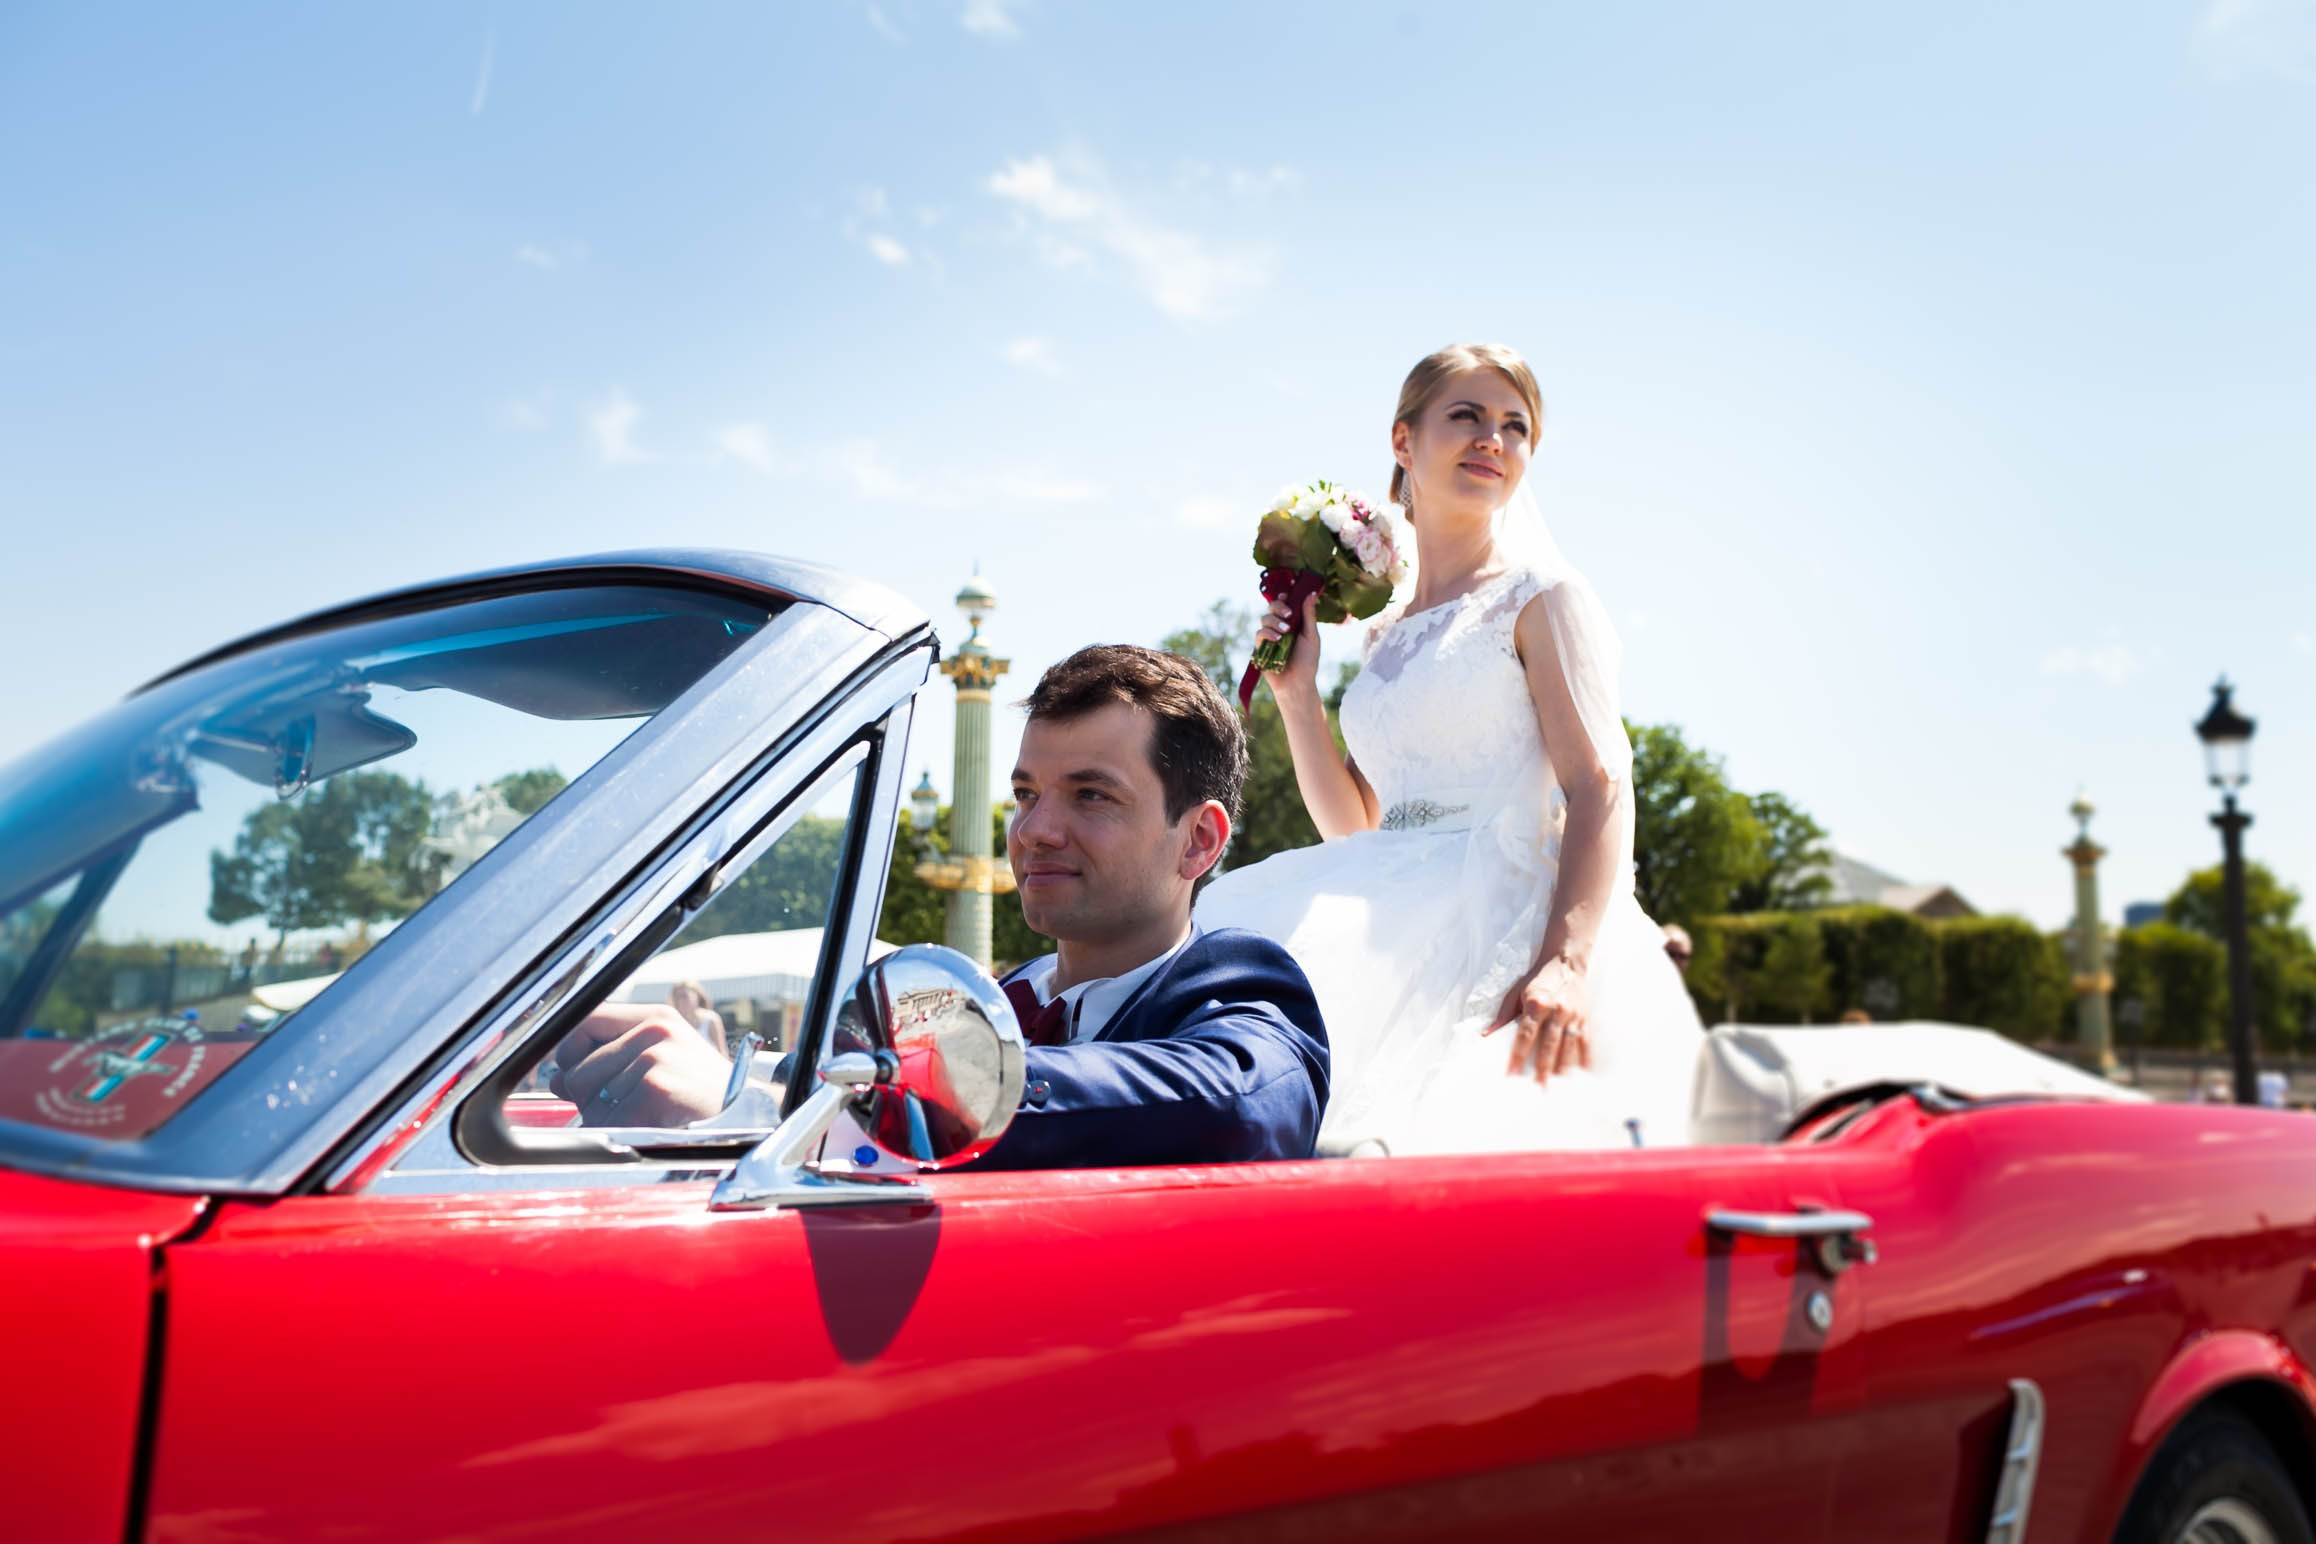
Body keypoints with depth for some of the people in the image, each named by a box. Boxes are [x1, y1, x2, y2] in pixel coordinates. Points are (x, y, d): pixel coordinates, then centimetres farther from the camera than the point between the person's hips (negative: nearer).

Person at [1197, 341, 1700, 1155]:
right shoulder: (1386, 633, 22)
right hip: (1400, 930, 6)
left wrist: (1565, 961, -25)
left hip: (1503, 925, -5)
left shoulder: (1540, 596, 4)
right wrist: (1297, 694, 9)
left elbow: (1599, 785, -10)